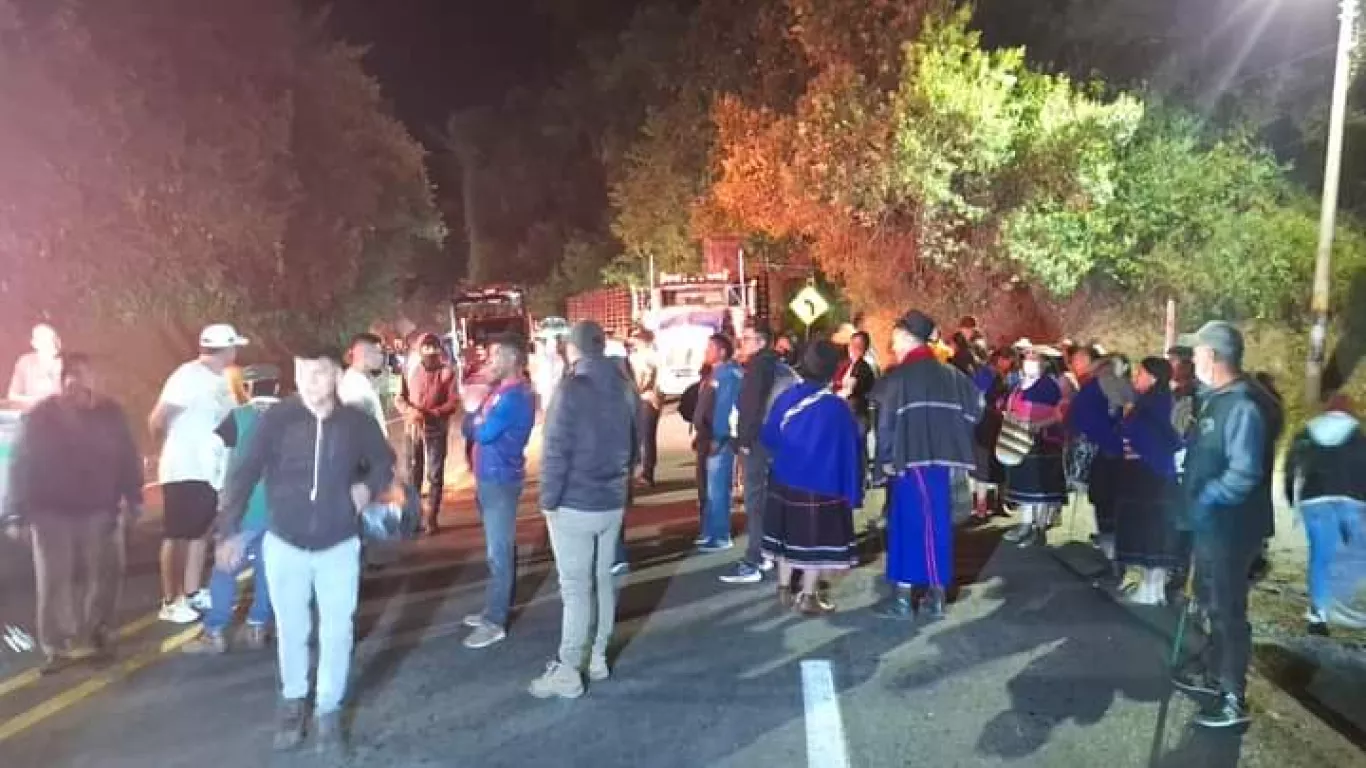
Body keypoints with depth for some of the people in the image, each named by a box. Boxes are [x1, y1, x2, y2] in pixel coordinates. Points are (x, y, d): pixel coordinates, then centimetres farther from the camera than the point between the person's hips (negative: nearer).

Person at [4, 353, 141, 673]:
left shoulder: (110, 413, 1)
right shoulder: (41, 415, -3)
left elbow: (128, 459, 3)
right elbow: (20, 464, -2)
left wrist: (133, 500, -1)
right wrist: (16, 512, -6)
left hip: (100, 511, 1)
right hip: (52, 512, -1)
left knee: (104, 576, 8)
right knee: (54, 581, 2)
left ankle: (99, 633, 26)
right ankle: (56, 647, 11)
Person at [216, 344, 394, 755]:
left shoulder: (357, 422, -9)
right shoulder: (276, 419, -13)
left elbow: (384, 461, 9)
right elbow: (243, 474, -12)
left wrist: (369, 486, -11)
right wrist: (230, 530, -19)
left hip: (339, 545, 0)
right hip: (284, 543, 0)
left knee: (337, 631, 7)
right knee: (291, 630, 15)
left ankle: (329, 709, 26)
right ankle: (293, 700, 38)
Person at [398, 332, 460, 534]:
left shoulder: (447, 372, -3)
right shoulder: (411, 371, 4)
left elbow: (454, 402, -8)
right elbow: (400, 398, 6)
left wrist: (434, 413, -21)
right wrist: (410, 411, -14)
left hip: (437, 429, -2)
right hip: (414, 428, 2)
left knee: (435, 474, 1)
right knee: (413, 472, 11)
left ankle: (432, 517, 9)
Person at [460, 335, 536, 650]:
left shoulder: (516, 396, -18)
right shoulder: (499, 390, 13)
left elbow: (482, 433, -22)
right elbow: (469, 430, 13)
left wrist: (473, 412, -3)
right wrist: (474, 413, -7)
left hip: (501, 480, -10)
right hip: (489, 478, 10)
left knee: (498, 552, -4)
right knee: (499, 548, 16)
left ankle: (495, 622, 1)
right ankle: (497, 607, 27)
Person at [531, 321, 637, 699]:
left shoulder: (572, 389, -14)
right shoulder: (625, 388, 7)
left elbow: (556, 450, -18)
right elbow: (634, 445, 12)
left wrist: (548, 499, -11)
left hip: (574, 504, -6)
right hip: (613, 502, 7)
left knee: (575, 588, -2)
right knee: (604, 581, 14)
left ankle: (568, 672, 5)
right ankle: (598, 658, 24)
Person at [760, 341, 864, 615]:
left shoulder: (786, 398, -6)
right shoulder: (837, 408, -17)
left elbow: (769, 437, 6)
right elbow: (850, 452, -11)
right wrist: (852, 491, -2)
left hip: (785, 480, 4)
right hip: (822, 485, -4)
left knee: (790, 533, 17)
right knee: (816, 539, 6)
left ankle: (784, 588, 24)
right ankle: (808, 597, 10)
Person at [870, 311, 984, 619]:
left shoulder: (898, 376, -7)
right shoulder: (951, 375, 8)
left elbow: (886, 422, -10)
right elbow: (973, 412, 8)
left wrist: (885, 459, -1)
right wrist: (949, 445, 14)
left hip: (910, 461, -5)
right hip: (942, 460, 5)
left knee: (908, 524, 2)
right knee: (937, 524, 11)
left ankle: (903, 597, 5)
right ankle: (936, 595, 16)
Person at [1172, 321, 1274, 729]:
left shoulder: (1242, 406, -24)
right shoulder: (1214, 399, 8)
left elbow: (1244, 475, -30)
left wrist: (1205, 500, -23)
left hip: (1231, 527, -10)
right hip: (1211, 523, 10)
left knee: (1227, 609, 1)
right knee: (1212, 601, 23)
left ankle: (1233, 699, 13)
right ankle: (1214, 671, 40)